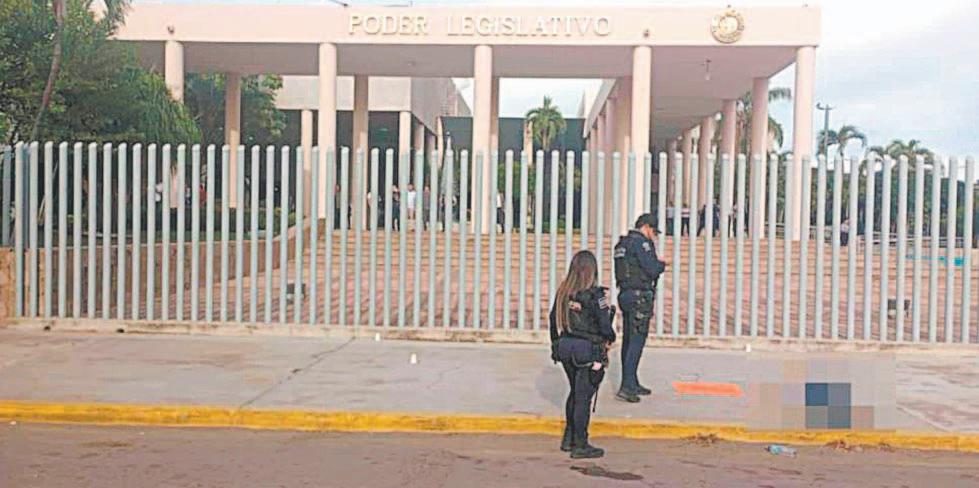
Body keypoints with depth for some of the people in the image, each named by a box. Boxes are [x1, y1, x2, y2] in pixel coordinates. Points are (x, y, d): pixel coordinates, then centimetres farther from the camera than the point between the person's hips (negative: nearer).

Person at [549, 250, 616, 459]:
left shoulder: (563, 292, 1)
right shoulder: (595, 295, -17)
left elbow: (554, 320, 9)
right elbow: (605, 327, -15)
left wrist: (556, 345, 21)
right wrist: (610, 338, 6)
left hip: (565, 347, 6)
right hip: (588, 351, -6)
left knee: (575, 392, 22)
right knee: (583, 397, 3)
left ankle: (568, 439, 30)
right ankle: (580, 445, 10)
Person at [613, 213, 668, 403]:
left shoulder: (622, 243, 16)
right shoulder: (641, 242, -12)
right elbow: (652, 269, -17)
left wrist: (656, 264, 16)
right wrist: (662, 264, 4)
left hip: (625, 294, 9)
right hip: (640, 296, -9)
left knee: (629, 340, 13)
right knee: (637, 341, -8)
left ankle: (632, 383, 22)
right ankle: (626, 386, -12)